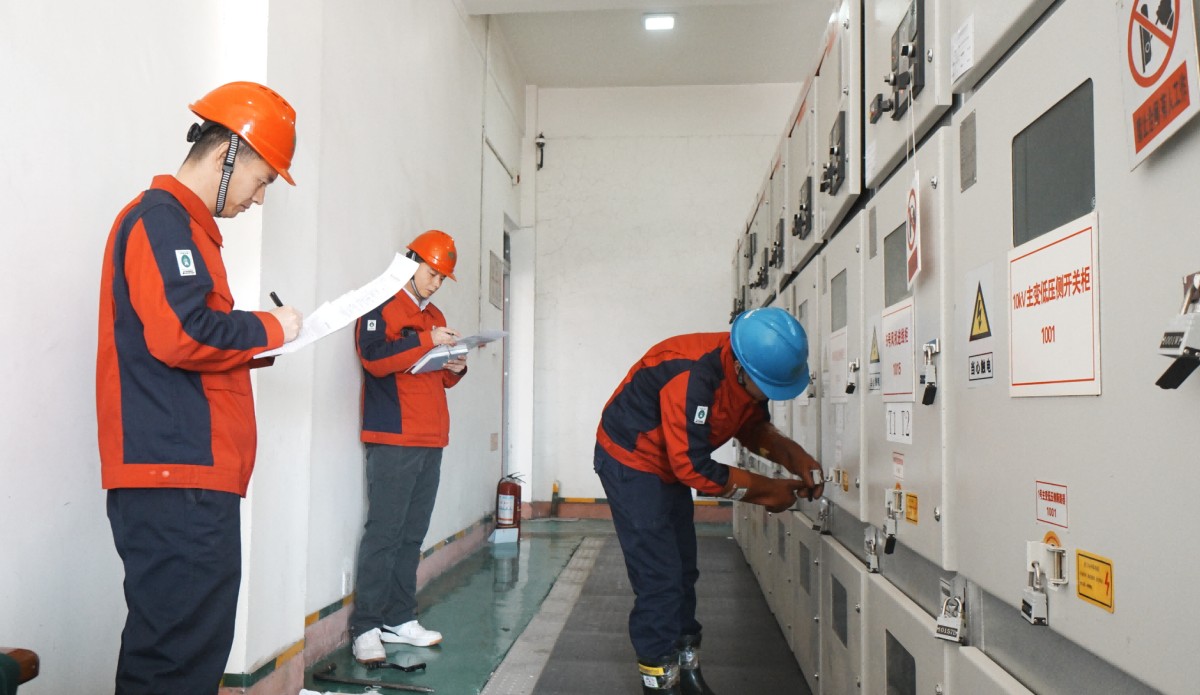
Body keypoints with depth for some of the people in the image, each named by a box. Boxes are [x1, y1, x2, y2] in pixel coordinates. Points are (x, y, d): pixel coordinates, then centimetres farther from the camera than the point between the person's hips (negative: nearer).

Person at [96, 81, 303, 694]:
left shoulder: (177, 222, 23)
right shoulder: (162, 218, -8)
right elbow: (181, 335, -21)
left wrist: (255, 345, 12)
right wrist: (268, 328, -6)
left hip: (193, 476, 10)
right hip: (177, 480, -10)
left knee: (195, 644, 13)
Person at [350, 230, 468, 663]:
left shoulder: (434, 317, 22)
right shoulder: (382, 306, -1)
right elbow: (375, 358, -16)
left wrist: (455, 369, 6)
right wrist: (428, 341, -17)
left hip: (431, 441, 7)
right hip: (394, 438, -7)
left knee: (413, 534, 8)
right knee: (384, 533, -9)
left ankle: (400, 619, 14)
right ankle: (365, 628, -3)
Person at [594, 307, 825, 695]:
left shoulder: (752, 371, -10)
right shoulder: (694, 377, -36)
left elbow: (753, 426, 7)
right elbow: (693, 467, -31)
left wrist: (794, 456, -12)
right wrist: (767, 491, -21)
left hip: (670, 463, 9)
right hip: (630, 460, -9)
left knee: (682, 573, 14)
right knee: (659, 579, -10)